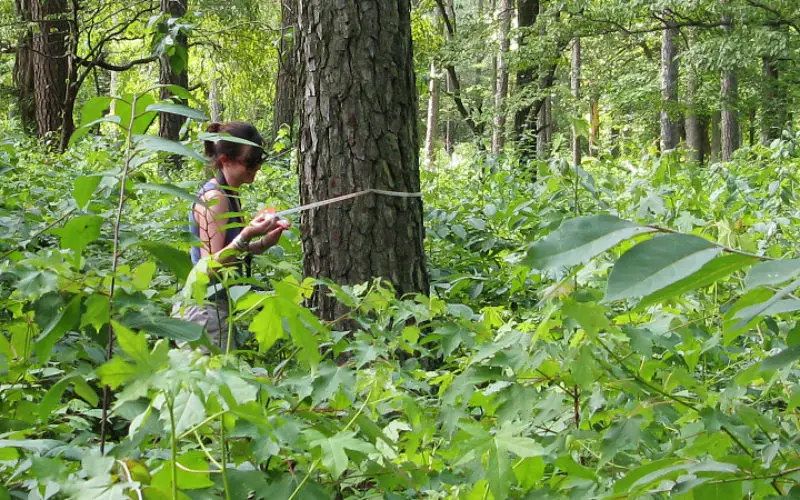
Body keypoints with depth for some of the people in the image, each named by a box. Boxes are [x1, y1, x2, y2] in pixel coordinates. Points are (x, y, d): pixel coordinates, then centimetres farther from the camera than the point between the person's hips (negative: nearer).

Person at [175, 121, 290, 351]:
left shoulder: (228, 195, 13)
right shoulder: (214, 198, -15)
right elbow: (211, 267, -19)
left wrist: (265, 241, 5)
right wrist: (247, 235, -30)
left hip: (218, 306, 10)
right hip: (206, 309, -10)